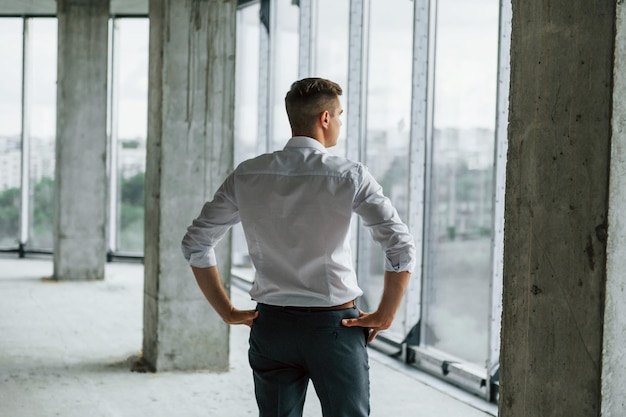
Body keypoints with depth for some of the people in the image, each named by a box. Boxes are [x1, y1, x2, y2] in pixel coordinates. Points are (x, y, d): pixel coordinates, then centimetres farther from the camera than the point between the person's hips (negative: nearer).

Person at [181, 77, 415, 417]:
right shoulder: (349, 176, -10)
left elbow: (195, 243, 6)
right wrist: (384, 317, -5)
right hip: (334, 325, -3)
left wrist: (228, 312, 9)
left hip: (271, 325, 4)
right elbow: (402, 248, -16)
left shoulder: (248, 175, 1)